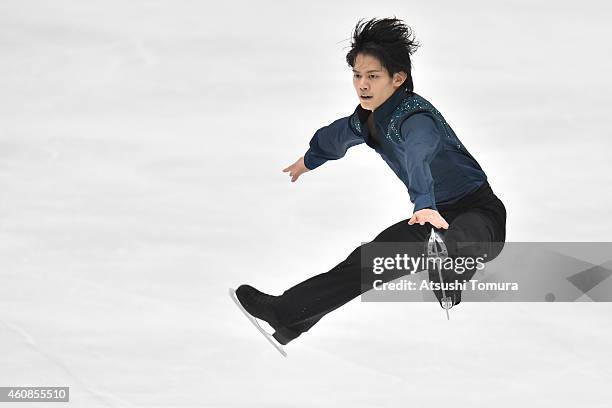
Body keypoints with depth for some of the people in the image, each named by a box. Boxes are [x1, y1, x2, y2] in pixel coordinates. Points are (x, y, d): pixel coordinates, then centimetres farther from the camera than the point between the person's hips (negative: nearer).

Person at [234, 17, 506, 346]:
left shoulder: (415, 117, -26)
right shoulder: (369, 118, 3)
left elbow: (420, 157, -49)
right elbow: (337, 134, 27)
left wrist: (426, 206, -68)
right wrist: (308, 160, 46)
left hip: (478, 212, -7)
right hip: (436, 213, 7)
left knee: (454, 244, -42)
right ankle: (288, 313, -2)